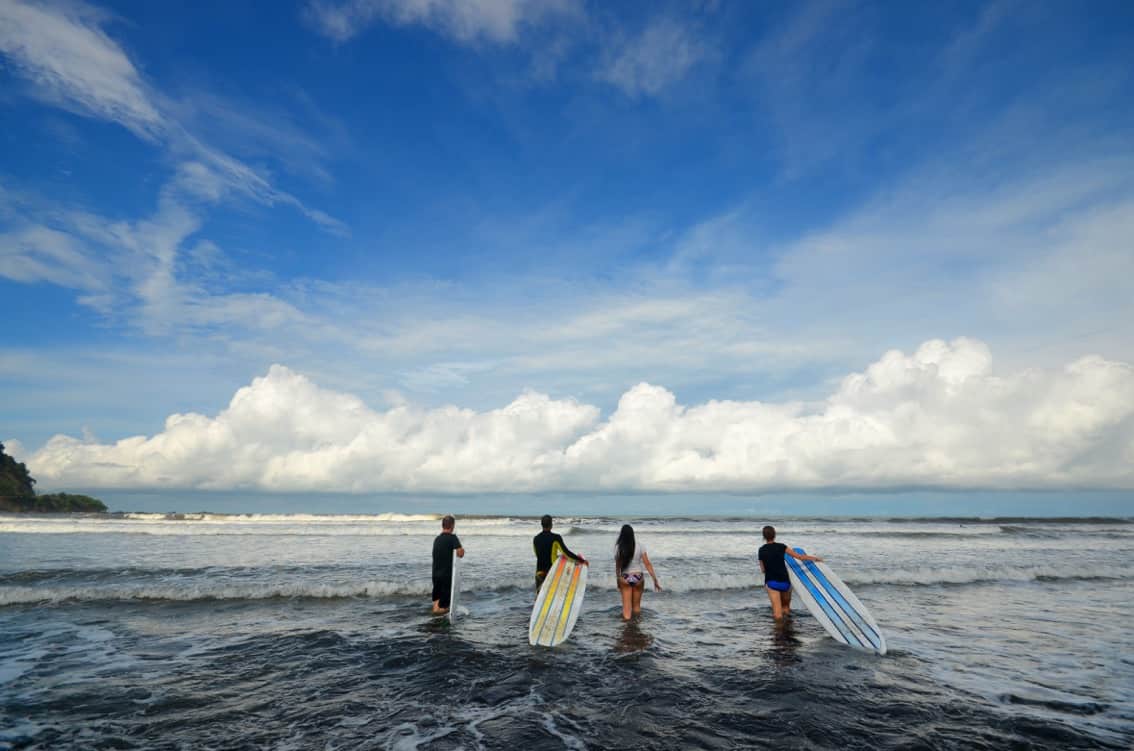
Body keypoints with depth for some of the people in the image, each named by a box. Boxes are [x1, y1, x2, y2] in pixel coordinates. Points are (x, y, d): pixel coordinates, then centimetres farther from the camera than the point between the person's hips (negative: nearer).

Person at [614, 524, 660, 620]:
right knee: (636, 605, 19)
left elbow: (617, 567, -1)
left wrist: (618, 580, 11)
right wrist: (655, 580, -4)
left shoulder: (618, 548, -7)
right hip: (638, 577, 1)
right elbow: (647, 564, -8)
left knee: (626, 608, 4)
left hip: (625, 579, -1)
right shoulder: (639, 547, -7)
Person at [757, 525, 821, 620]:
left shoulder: (761, 551, 2)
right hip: (784, 582, 1)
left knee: (778, 616, -2)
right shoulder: (781, 547, -3)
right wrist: (815, 558, 17)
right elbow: (800, 557, 3)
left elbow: (763, 570, 8)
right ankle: (786, 609, 13)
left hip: (771, 583, -1)